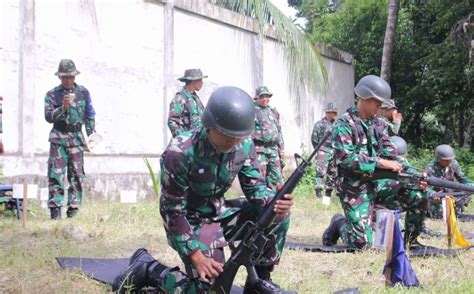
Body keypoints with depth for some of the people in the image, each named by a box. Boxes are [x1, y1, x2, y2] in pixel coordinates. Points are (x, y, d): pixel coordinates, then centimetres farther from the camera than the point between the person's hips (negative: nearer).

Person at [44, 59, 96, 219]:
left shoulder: (83, 92, 8)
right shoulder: (52, 94, 3)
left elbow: (90, 116, 12)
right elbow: (48, 116, -5)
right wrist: (63, 107, -20)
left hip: (77, 138, 2)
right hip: (58, 138, -2)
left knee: (77, 174, 2)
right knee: (56, 173, -8)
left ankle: (73, 206, 8)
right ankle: (55, 206, -6)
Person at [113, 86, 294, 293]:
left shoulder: (244, 146, -11)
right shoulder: (180, 153, -29)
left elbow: (254, 186, -4)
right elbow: (172, 210, -23)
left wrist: (274, 201, -29)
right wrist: (196, 255, -29)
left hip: (219, 215, 6)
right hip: (189, 222, -6)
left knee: (277, 214, -13)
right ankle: (145, 267, 1)